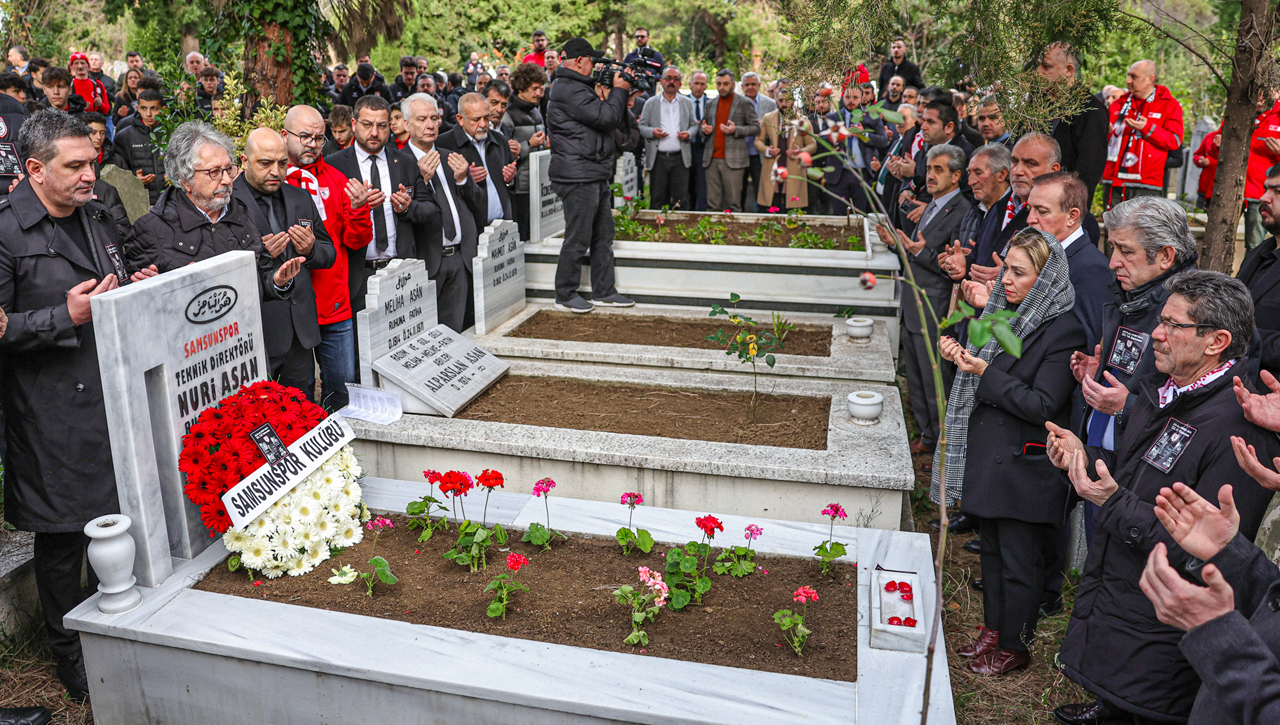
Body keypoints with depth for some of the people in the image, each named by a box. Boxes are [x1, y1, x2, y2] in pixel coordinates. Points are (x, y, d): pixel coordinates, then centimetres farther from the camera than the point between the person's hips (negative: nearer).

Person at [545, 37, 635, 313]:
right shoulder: (570, 90, -14)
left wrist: (622, 96, 10)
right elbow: (605, 117, -19)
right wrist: (619, 90, -4)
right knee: (578, 239, -4)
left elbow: (610, 121, 22)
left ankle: (603, 291, 22)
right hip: (579, 178, -11)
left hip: (595, 176, 11)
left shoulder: (578, 88, 20)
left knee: (603, 236, 14)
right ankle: (565, 295, 7)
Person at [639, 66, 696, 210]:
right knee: (656, 199, 1)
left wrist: (689, 133, -7)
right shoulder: (651, 103, 9)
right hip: (658, 158, -1)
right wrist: (652, 132, -14)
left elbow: (694, 125, 16)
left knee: (681, 198, -2)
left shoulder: (687, 103, 14)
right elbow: (641, 126, 8)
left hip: (680, 158, 1)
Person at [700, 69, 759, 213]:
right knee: (712, 203, 2)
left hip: (732, 160, -4)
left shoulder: (744, 103, 5)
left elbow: (756, 127, 2)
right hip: (712, 160, 4)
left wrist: (736, 130, -14)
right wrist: (704, 131, 0)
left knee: (733, 203, -6)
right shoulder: (710, 104, 18)